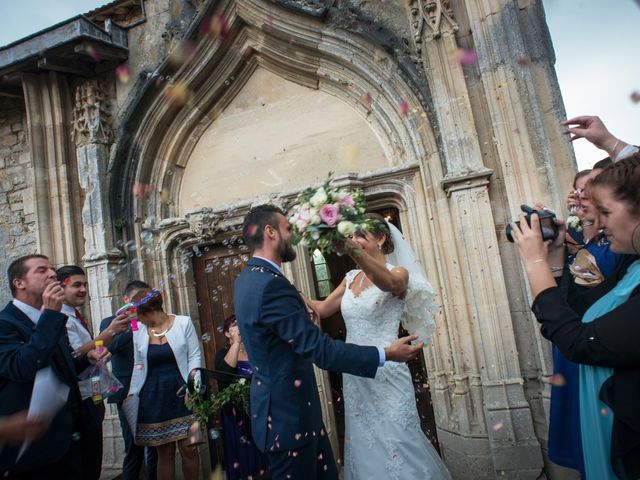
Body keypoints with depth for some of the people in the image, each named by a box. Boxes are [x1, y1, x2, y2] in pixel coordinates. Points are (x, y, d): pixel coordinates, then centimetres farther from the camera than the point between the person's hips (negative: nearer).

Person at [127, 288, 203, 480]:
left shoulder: (183, 322, -4)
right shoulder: (138, 329, 4)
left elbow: (195, 356, -2)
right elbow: (138, 366, 11)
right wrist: (132, 395, 7)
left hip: (181, 394, -2)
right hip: (153, 398, 2)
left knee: (188, 448, 1)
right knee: (164, 452, 7)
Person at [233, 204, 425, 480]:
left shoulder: (248, 277, 6)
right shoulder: (270, 284, -26)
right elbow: (318, 348, -26)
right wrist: (385, 354, -19)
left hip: (279, 405, 10)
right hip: (288, 413, -10)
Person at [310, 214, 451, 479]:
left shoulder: (398, 273, -11)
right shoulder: (351, 278, 9)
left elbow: (388, 283, -35)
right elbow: (322, 309, 13)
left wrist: (353, 249, -52)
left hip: (386, 375, -6)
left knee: (395, 443, 5)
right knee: (363, 443, 16)